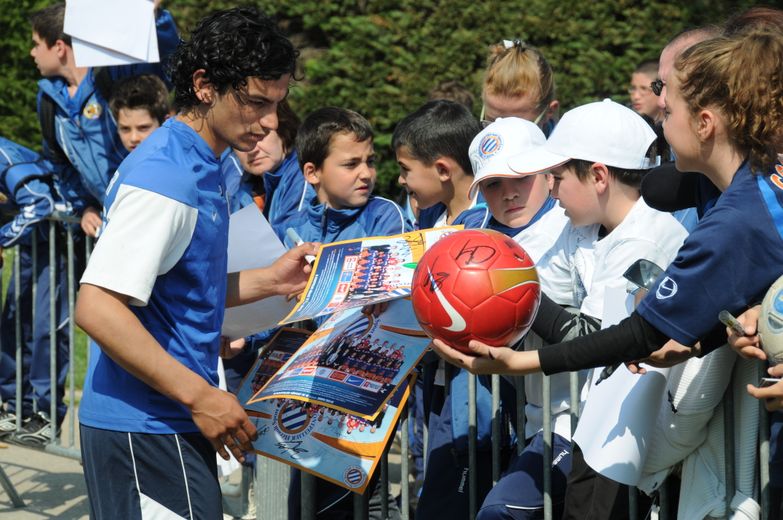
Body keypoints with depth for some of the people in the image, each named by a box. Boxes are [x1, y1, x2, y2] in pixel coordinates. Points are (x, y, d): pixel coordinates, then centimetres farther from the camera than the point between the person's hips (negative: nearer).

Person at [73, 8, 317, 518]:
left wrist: (269, 280, 11)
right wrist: (201, 396, -24)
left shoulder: (201, 167, 13)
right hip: (146, 431, -10)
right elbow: (98, 306, -25)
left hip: (169, 422, 10)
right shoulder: (167, 177, -18)